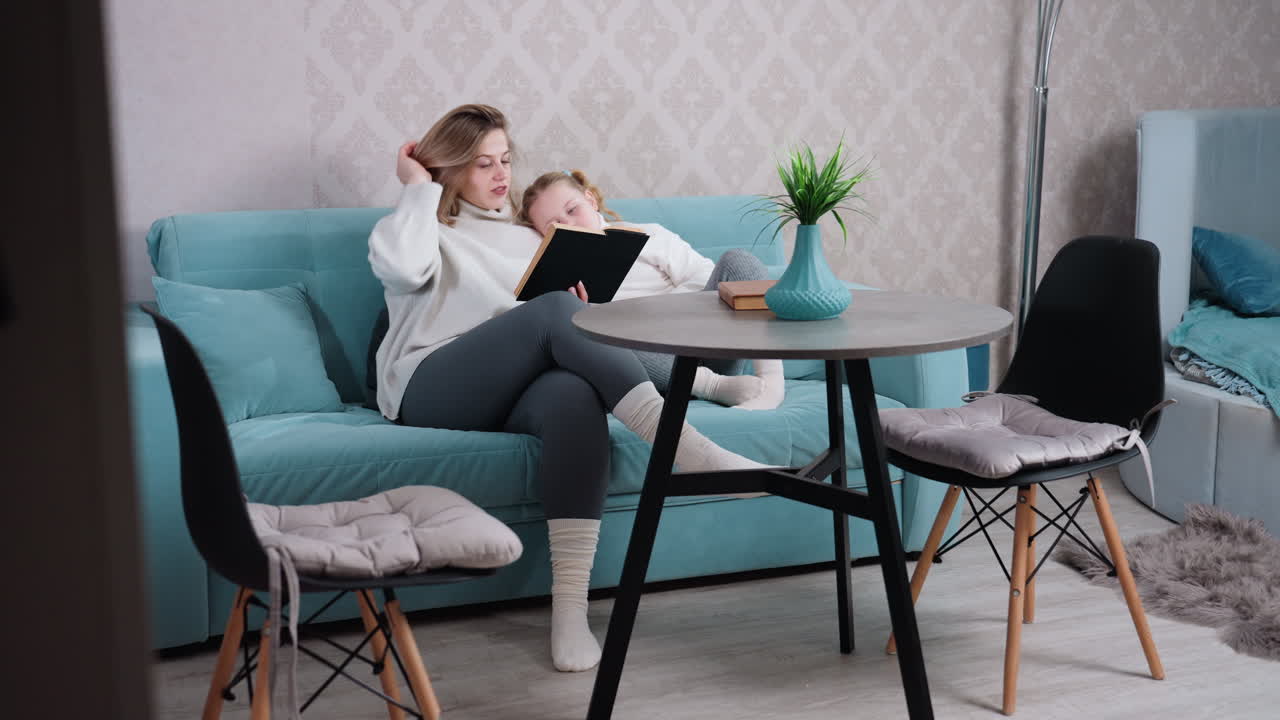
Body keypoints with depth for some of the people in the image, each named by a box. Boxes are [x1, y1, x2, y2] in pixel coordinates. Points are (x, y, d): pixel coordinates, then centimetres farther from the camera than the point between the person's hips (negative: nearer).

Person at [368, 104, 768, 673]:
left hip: (510, 396, 3)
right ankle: (691, 451, -41)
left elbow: (558, 334, 23)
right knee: (553, 311, -31)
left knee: (575, 394, -36)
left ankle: (570, 609, -44)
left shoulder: (526, 240, 31)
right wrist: (419, 189, 5)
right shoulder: (427, 232, 18)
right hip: (432, 395, -3)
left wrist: (581, 303, 1)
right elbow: (400, 267, -9)